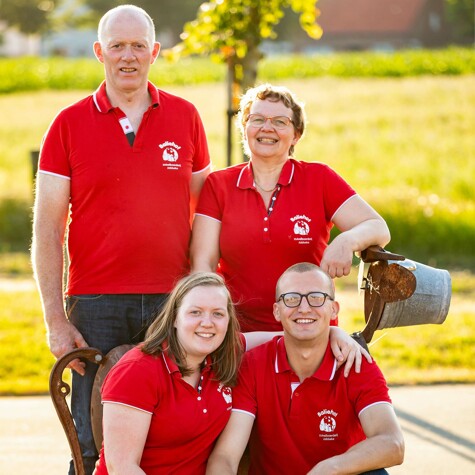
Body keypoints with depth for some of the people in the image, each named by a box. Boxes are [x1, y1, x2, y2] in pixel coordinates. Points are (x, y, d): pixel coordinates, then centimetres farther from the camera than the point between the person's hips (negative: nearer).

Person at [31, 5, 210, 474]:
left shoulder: (184, 118, 10)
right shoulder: (70, 124, 4)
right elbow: (47, 230, 2)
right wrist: (55, 320, -5)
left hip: (173, 301, 2)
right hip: (97, 306, -2)